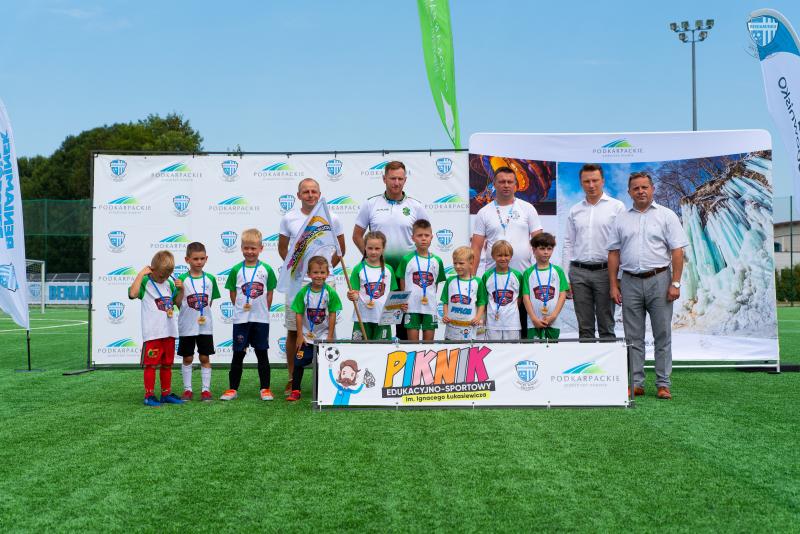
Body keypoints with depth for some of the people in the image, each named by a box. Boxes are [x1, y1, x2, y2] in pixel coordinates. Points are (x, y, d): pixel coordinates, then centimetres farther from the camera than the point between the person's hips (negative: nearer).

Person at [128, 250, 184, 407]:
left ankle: (166, 394, 23)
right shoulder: (145, 282, -6)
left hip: (169, 332, 6)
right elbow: (133, 293, -25)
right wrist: (141, 274, -21)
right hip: (152, 333, -6)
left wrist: (181, 289, 3)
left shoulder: (169, 283, 12)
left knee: (167, 364, 14)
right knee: (151, 364, -2)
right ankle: (149, 395, 5)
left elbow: (178, 302, 21)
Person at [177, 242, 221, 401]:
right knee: (187, 358, 8)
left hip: (205, 326, 1)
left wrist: (204, 315, -2)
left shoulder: (210, 279, 1)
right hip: (186, 326, -1)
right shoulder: (182, 279, -5)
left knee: (205, 358, 6)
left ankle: (206, 389, 13)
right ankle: (187, 389, 17)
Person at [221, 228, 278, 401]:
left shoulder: (266, 269, 0)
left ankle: (265, 389, 15)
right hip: (240, 319, 0)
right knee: (238, 355, 6)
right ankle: (232, 389, 14)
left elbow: (269, 294, 5)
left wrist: (262, 311, 0)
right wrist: (242, 307, -4)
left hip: (261, 319, 0)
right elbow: (233, 294, 4)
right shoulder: (236, 270, -1)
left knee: (262, 354, 7)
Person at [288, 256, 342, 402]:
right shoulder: (303, 293, -8)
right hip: (306, 336, 1)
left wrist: (330, 336, -8)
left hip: (324, 336, -1)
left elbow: (332, 314, -7)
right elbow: (299, 314, -4)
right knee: (299, 363, 3)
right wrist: (300, 335, -6)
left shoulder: (330, 292, -11)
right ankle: (295, 391, 12)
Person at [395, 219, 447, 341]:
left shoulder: (437, 261, 3)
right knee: (413, 340, 3)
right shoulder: (407, 259, -2)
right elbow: (402, 285, 2)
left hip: (430, 307, 2)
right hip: (411, 307, -2)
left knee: (429, 339, 7)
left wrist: (430, 298, 4)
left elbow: (436, 284, 11)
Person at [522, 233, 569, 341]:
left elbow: (563, 295, 2)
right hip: (534, 323, -1)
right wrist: (534, 319, -8)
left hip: (553, 322, 1)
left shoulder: (558, 271, 6)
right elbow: (526, 297, 0)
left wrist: (553, 316, -7)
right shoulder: (528, 273, 4)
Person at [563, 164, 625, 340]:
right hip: (579, 272, 3)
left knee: (606, 326, 1)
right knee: (584, 327, 6)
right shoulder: (575, 210, 13)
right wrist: (567, 276, 7)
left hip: (605, 271, -3)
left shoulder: (616, 207, 1)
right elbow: (568, 243, 14)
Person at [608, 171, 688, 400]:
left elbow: (677, 251, -1)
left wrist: (675, 283, -9)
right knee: (633, 337, 5)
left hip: (659, 280, -2)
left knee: (662, 335, 0)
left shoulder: (666, 216, 4)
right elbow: (614, 253, 10)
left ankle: (663, 384, 5)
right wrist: (613, 285, 3)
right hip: (630, 282, 2)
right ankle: (636, 383, 11)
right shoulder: (621, 219, 11)